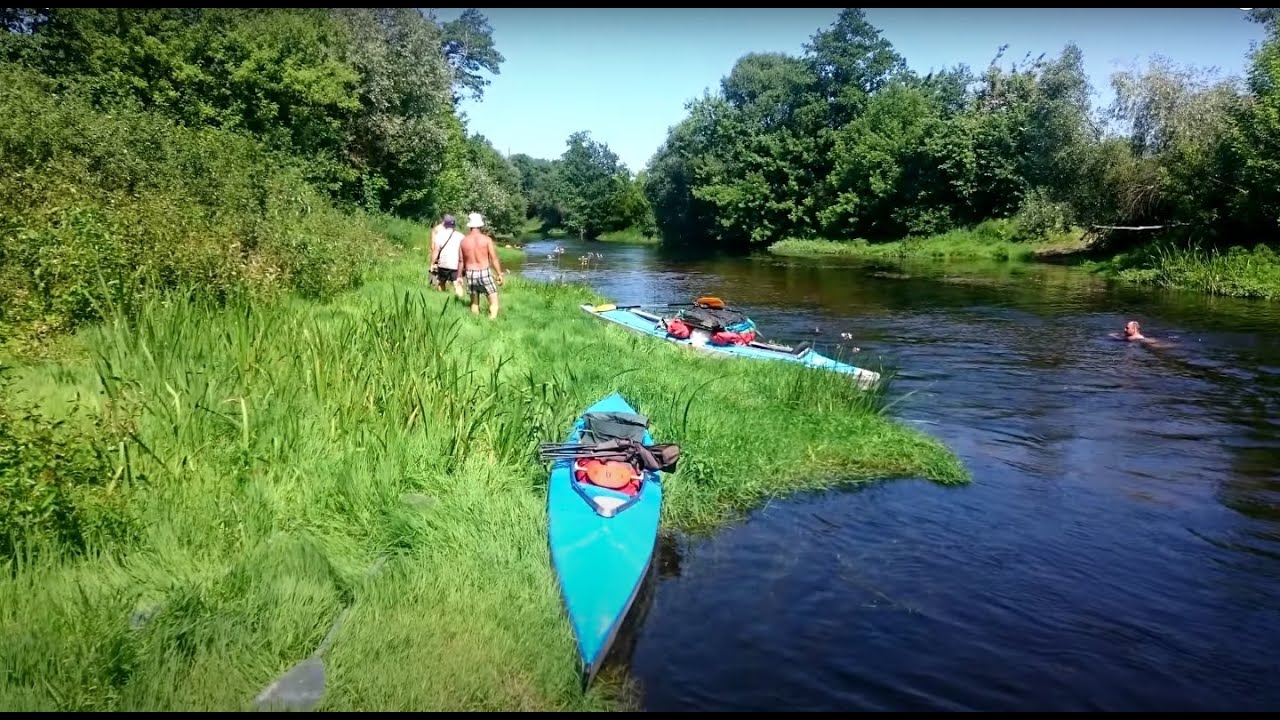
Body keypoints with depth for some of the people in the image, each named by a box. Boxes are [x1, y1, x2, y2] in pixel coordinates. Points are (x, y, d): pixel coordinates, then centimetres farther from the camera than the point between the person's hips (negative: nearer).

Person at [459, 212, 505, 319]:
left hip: (470, 274, 4)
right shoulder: (486, 239, -6)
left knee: (474, 302, 15)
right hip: (484, 273, -3)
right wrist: (500, 274, 2)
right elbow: (494, 258, -6)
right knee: (494, 301, 2)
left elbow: (461, 261, 8)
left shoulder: (464, 241, 3)